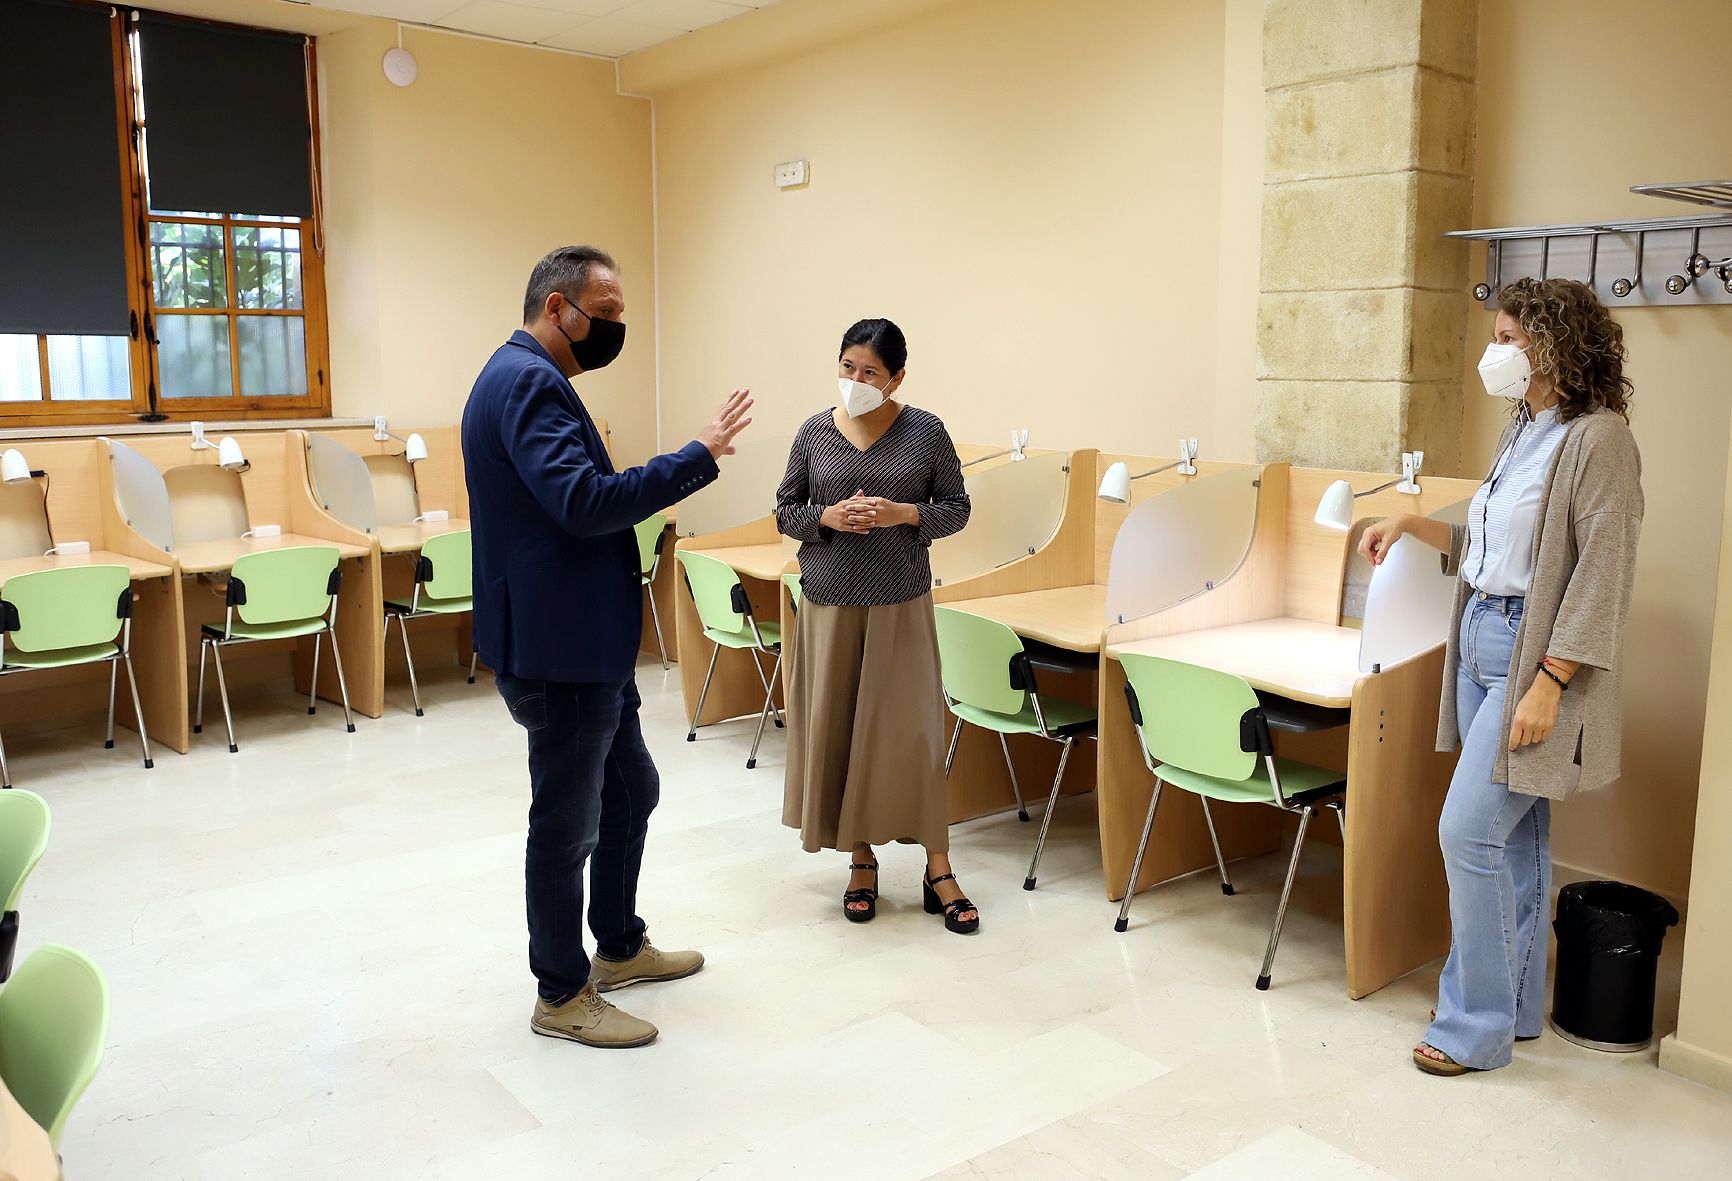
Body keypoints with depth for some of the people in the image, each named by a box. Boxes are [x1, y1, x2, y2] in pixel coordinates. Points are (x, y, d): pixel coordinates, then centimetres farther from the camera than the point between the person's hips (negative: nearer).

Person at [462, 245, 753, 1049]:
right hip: (558, 649, -11)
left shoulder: (529, 379, 17)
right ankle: (562, 997, 20)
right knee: (568, 823, 3)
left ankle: (620, 947, 38)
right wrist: (697, 458, -25)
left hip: (588, 647, 11)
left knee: (631, 790, 21)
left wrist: (638, 515, 11)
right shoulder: (529, 382, -18)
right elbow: (584, 503, -29)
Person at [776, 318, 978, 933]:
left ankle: (938, 870, 9)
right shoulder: (814, 432, 3)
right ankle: (861, 859, 22)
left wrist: (904, 514, -15)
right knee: (835, 729, 5)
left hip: (901, 604, -2)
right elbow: (786, 512, 8)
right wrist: (829, 517, -12)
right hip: (829, 604, 2)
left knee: (911, 730, -3)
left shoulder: (925, 432, -2)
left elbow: (957, 508, 4)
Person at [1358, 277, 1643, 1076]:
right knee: (1514, 835, 14)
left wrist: (1549, 683, -22)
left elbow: (1601, 575, -18)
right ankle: (1516, 1006, 26)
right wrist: (1414, 524, 10)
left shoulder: (1596, 437, -14)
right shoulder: (1525, 431, 13)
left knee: (1471, 831, -7)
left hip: (1535, 653, -8)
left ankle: (1478, 1025, 7)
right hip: (1483, 640, 9)